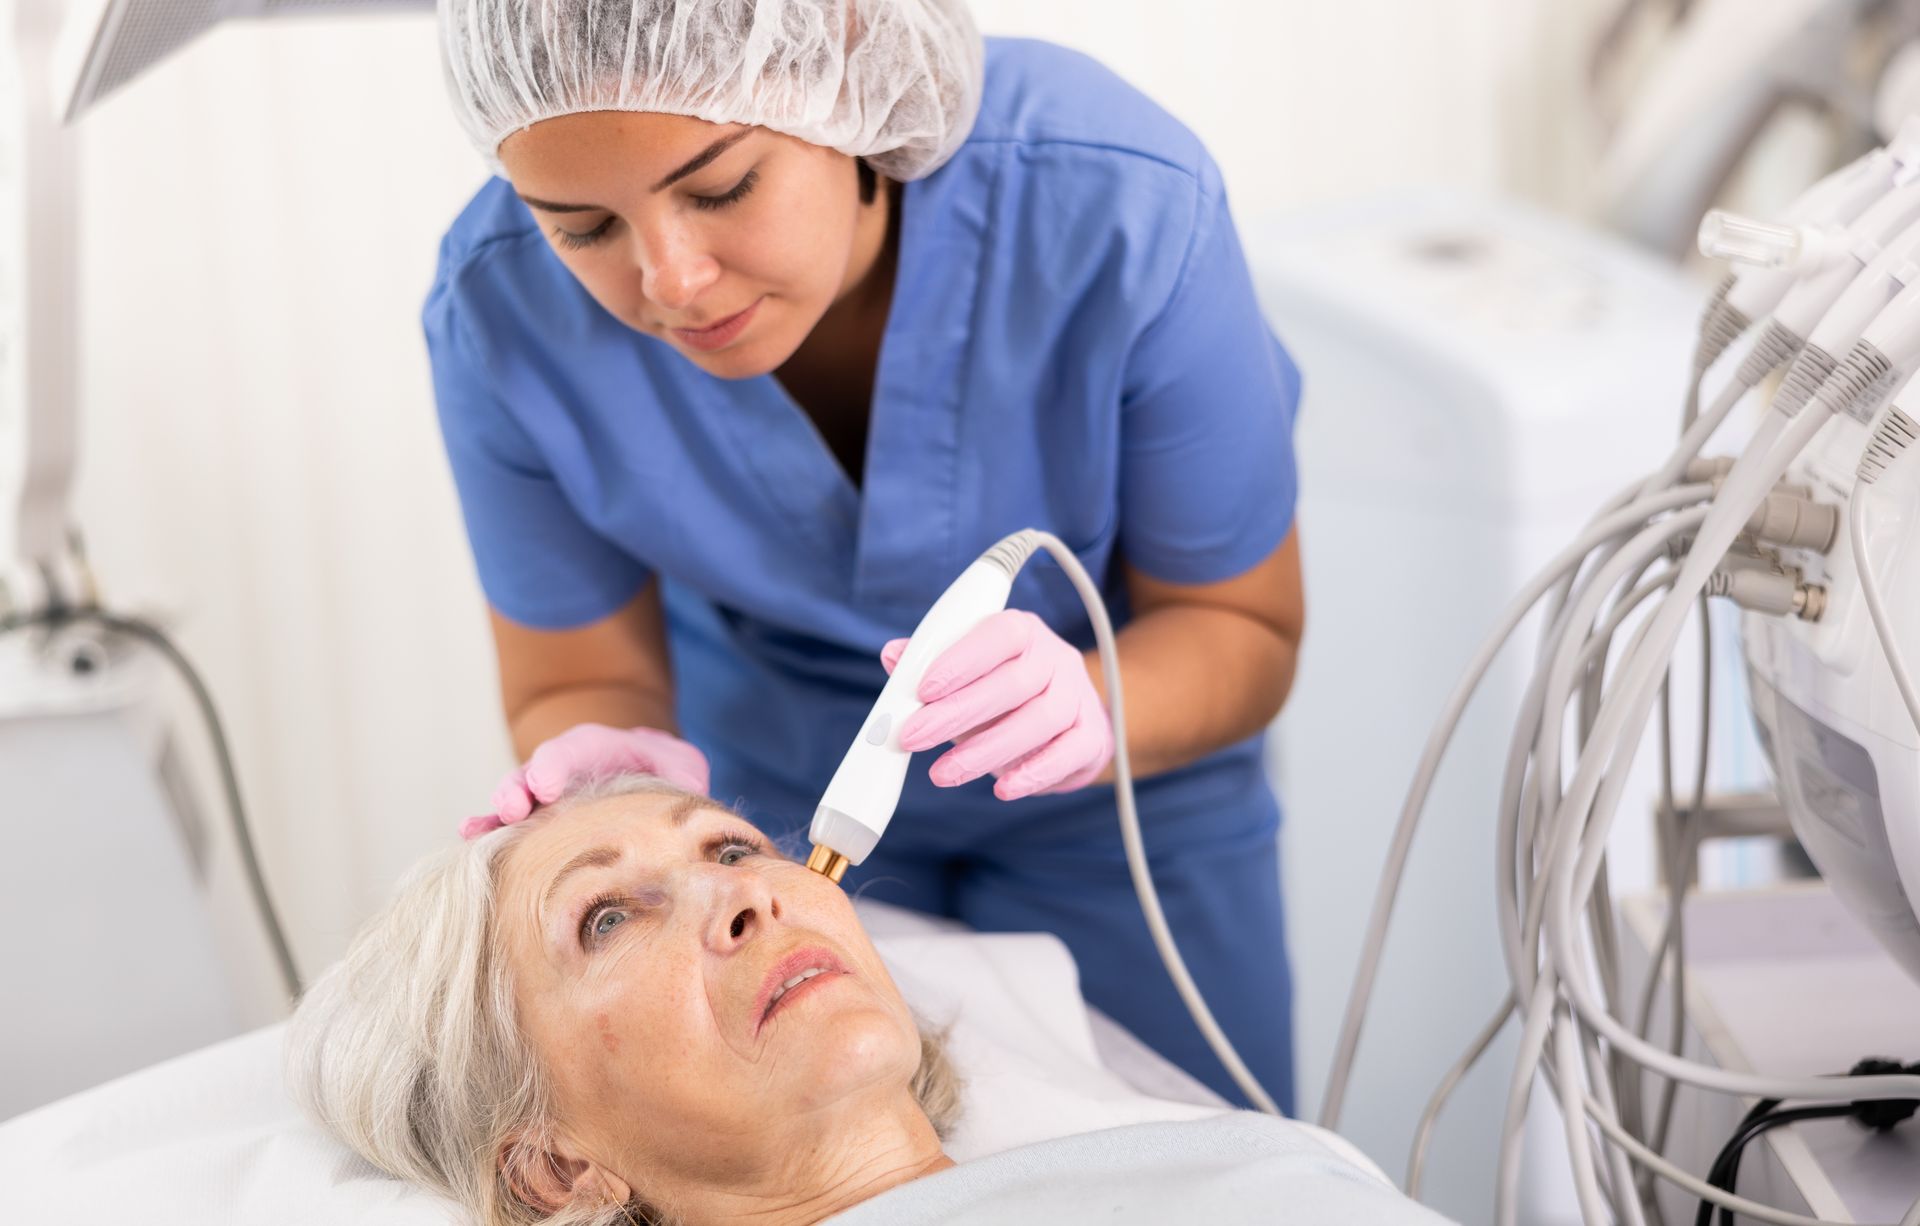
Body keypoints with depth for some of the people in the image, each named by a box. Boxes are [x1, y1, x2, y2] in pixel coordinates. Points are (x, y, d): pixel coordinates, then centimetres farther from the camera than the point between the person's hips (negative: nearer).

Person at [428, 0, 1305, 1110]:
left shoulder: (1120, 208, -34)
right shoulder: (504, 312, -28)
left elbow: (1243, 629, -20)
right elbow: (583, 682, -13)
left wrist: (1087, 709, -42)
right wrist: (612, 791, -37)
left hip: (1114, 794, 0)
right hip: (763, 783, 1)